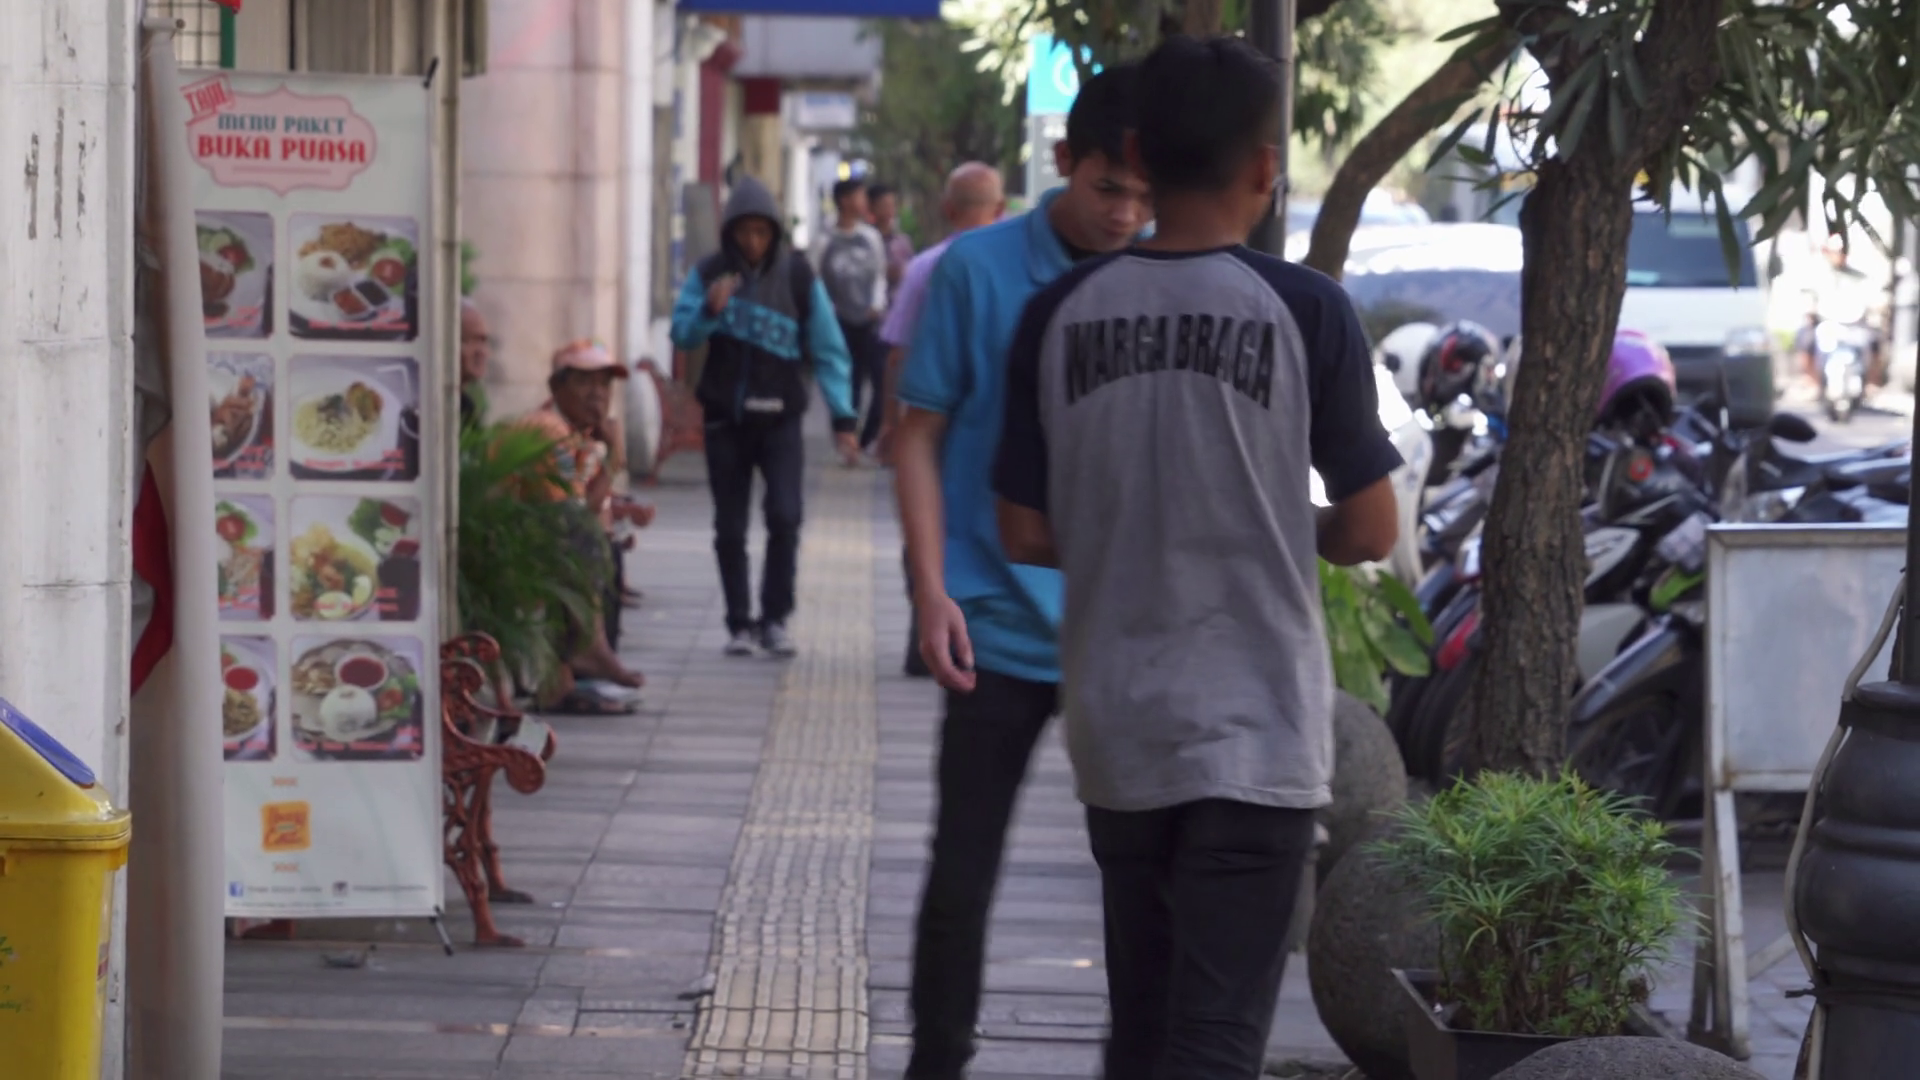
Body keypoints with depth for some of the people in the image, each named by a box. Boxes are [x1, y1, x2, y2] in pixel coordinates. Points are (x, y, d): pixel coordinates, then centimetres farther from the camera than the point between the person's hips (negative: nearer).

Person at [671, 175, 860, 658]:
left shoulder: (798, 277, -3)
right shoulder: (710, 273, 1)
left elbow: (828, 350, -2)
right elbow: (682, 333, -6)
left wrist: (842, 418, -9)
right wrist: (709, 311, -27)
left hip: (779, 420, -2)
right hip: (725, 419, 2)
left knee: (784, 517, -15)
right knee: (730, 528, 5)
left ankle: (775, 619, -1)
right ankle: (740, 624, 16)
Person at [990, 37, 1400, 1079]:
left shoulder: (1062, 315, 0)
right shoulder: (1304, 310, -9)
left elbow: (1026, 534, 5)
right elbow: (1369, 531, -3)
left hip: (1115, 728, 4)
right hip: (1254, 730, -4)